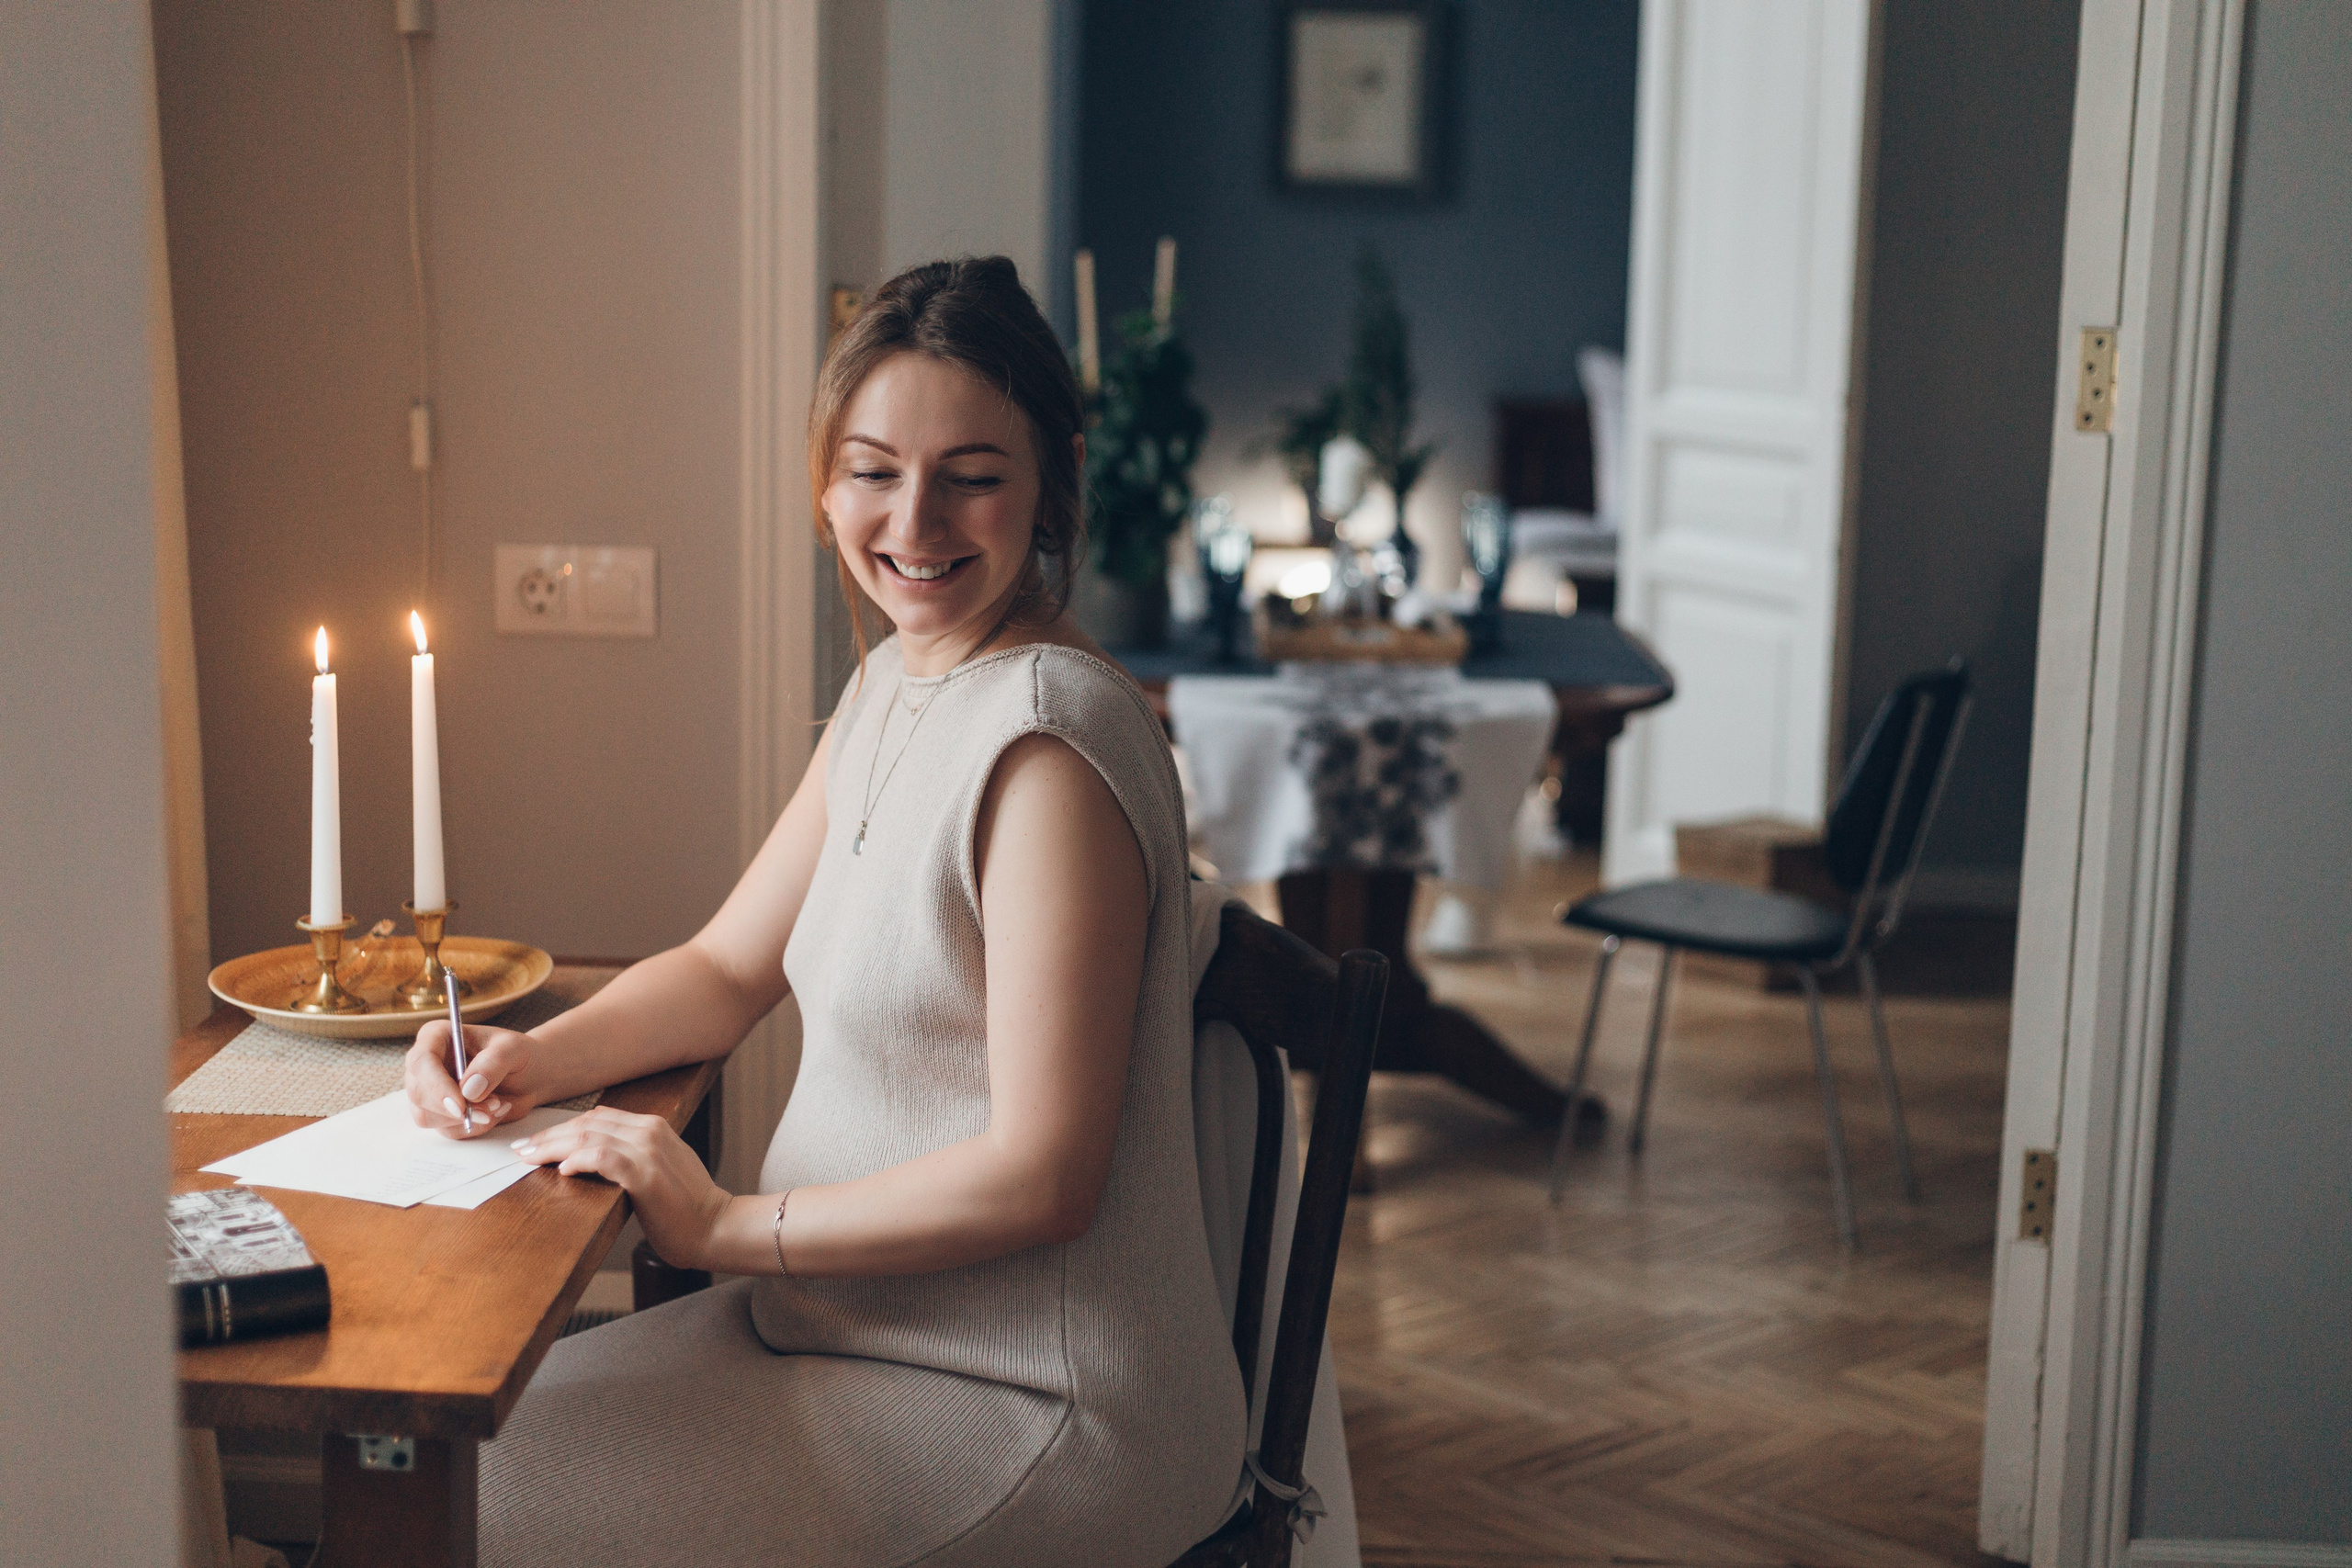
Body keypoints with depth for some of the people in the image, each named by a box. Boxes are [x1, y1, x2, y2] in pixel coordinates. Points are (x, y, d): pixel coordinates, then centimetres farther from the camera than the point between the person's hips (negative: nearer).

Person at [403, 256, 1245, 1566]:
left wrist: (731, 1226, -14)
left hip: (1038, 1409, -9)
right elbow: (730, 970, 16)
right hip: (865, 1324, 9)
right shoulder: (892, 689, 6)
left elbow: (1041, 1177, -24)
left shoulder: (1049, 737, -24)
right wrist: (535, 1060, -2)